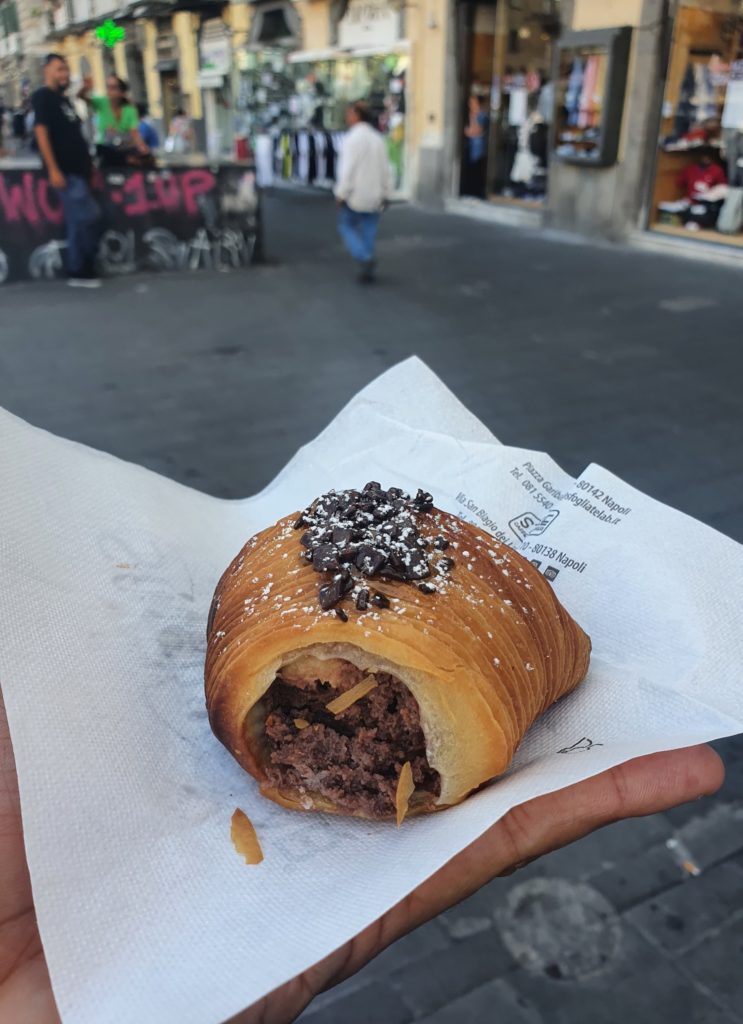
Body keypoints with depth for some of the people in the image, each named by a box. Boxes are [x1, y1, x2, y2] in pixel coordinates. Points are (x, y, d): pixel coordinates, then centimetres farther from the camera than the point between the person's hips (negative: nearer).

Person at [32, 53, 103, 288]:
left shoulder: (63, 99, 21)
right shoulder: (42, 97, -4)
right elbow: (41, 132, -13)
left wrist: (89, 165, 19)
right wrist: (53, 169, -21)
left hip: (78, 168, 8)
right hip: (64, 171, -8)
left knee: (79, 221, 7)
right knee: (87, 217, -13)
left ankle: (81, 272, 12)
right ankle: (79, 272, -5)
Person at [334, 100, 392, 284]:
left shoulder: (353, 138, -12)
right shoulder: (378, 138, 8)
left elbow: (347, 170, -17)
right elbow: (385, 169, 11)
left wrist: (341, 194, -12)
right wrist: (385, 194, 16)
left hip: (355, 195, -6)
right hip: (374, 195, 6)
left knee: (347, 227, 9)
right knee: (369, 231, 10)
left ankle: (365, 257, -11)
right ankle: (367, 271, 11)